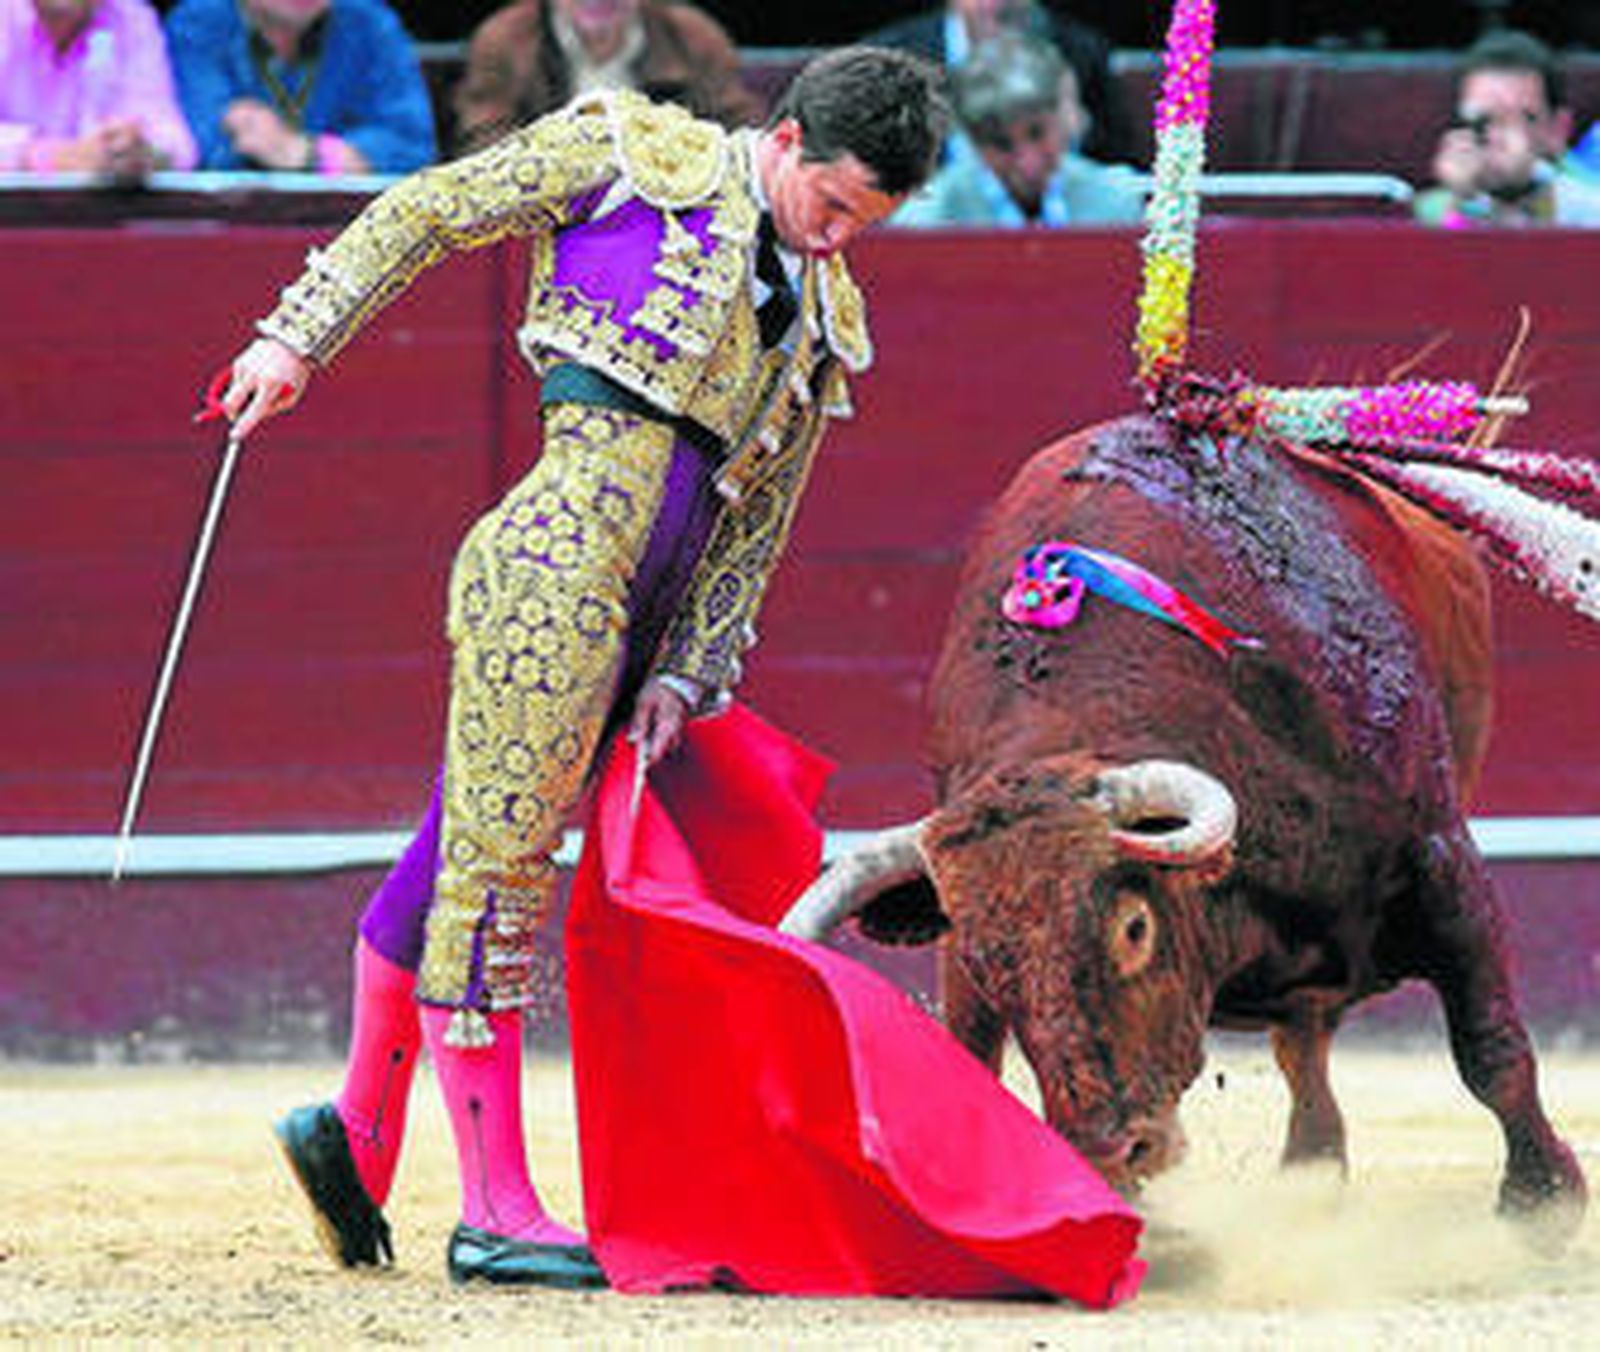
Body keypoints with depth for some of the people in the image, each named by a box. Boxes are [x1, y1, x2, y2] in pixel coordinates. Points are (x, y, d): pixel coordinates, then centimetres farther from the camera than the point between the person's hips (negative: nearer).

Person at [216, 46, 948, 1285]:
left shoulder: (821, 323, 21)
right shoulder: (634, 152, 5)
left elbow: (756, 525, 21)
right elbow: (426, 212, 7)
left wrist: (681, 680, 13)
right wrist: (298, 340, 1)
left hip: (650, 600, 7)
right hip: (567, 539, -7)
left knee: (474, 853, 14)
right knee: (501, 859, -6)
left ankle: (360, 1133, 28)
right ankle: (494, 1206, -4)